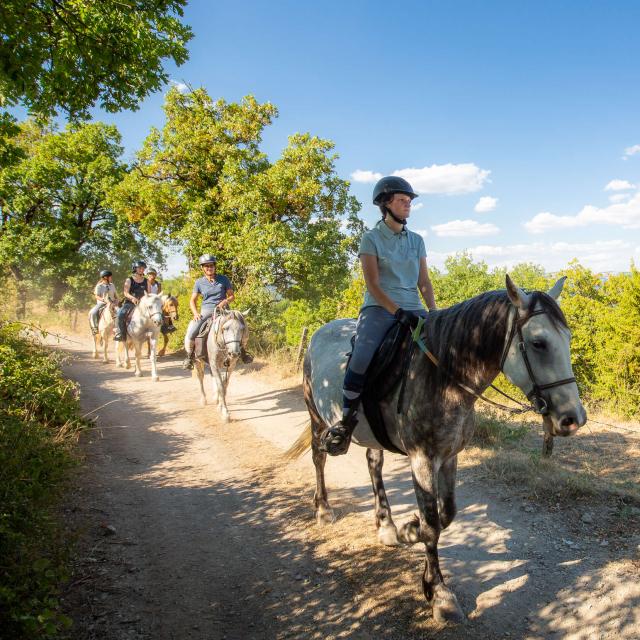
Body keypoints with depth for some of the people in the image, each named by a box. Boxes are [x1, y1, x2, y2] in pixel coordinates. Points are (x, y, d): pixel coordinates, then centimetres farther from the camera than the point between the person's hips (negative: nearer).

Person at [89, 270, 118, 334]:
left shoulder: (112, 285, 12)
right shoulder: (99, 286, -3)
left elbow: (115, 294, 17)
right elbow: (97, 296, -9)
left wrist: (116, 300, -3)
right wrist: (104, 300, -25)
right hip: (101, 303, -4)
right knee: (93, 313, -28)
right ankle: (95, 327, -11)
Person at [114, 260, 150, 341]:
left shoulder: (146, 281, 12)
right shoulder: (129, 280, 2)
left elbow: (149, 293, 14)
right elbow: (126, 293, -9)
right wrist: (132, 298, -30)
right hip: (129, 303, -3)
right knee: (120, 314, -30)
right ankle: (120, 333, -22)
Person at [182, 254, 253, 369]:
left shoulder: (223, 279, 2)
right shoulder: (199, 282, 4)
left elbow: (232, 296, 8)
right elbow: (192, 301, 9)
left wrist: (225, 301, -13)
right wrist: (195, 313, -8)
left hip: (222, 309, 0)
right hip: (206, 310, 0)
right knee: (191, 334, -17)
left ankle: (242, 352, 3)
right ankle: (189, 356, 7)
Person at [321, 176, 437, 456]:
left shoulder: (417, 240, 16)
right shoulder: (371, 239, 2)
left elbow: (424, 282, 12)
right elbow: (373, 285, -7)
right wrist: (398, 312, -19)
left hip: (413, 308, 5)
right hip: (380, 307, -5)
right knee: (361, 359, -29)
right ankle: (346, 422, -12)